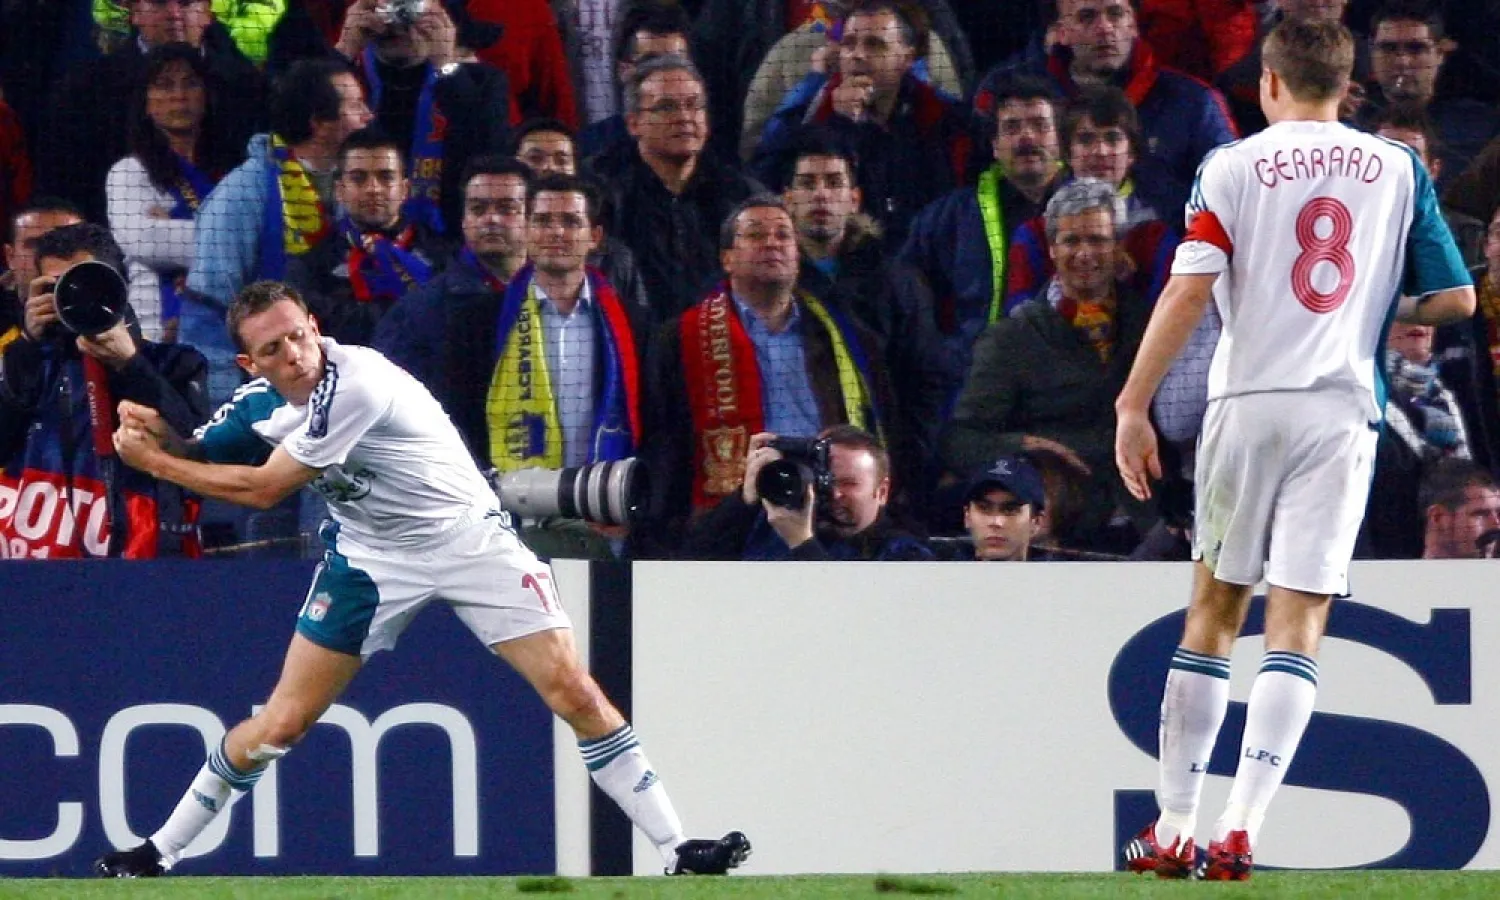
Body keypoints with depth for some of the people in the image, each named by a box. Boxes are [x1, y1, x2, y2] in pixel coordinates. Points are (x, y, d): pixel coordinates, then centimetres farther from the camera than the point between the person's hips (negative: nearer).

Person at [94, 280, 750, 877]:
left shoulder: (352, 382, -28)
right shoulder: (261, 400, -6)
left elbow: (262, 488, -23)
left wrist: (153, 461, -16)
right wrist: (159, 435, -20)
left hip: (469, 538, -5)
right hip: (370, 556, 5)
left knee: (573, 692, -14)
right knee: (283, 722, 0)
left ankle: (678, 852, -9)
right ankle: (156, 856, 14)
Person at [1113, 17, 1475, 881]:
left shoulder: (1234, 166, 2)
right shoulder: (1400, 169, 8)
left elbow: (1188, 293, -7)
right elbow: (1457, 298, 9)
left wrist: (1134, 406, -4)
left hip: (1249, 401, 0)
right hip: (1343, 410, 0)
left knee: (1215, 607, 10)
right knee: (1298, 620, -2)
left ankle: (1173, 828, 11)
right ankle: (1242, 826, -14)